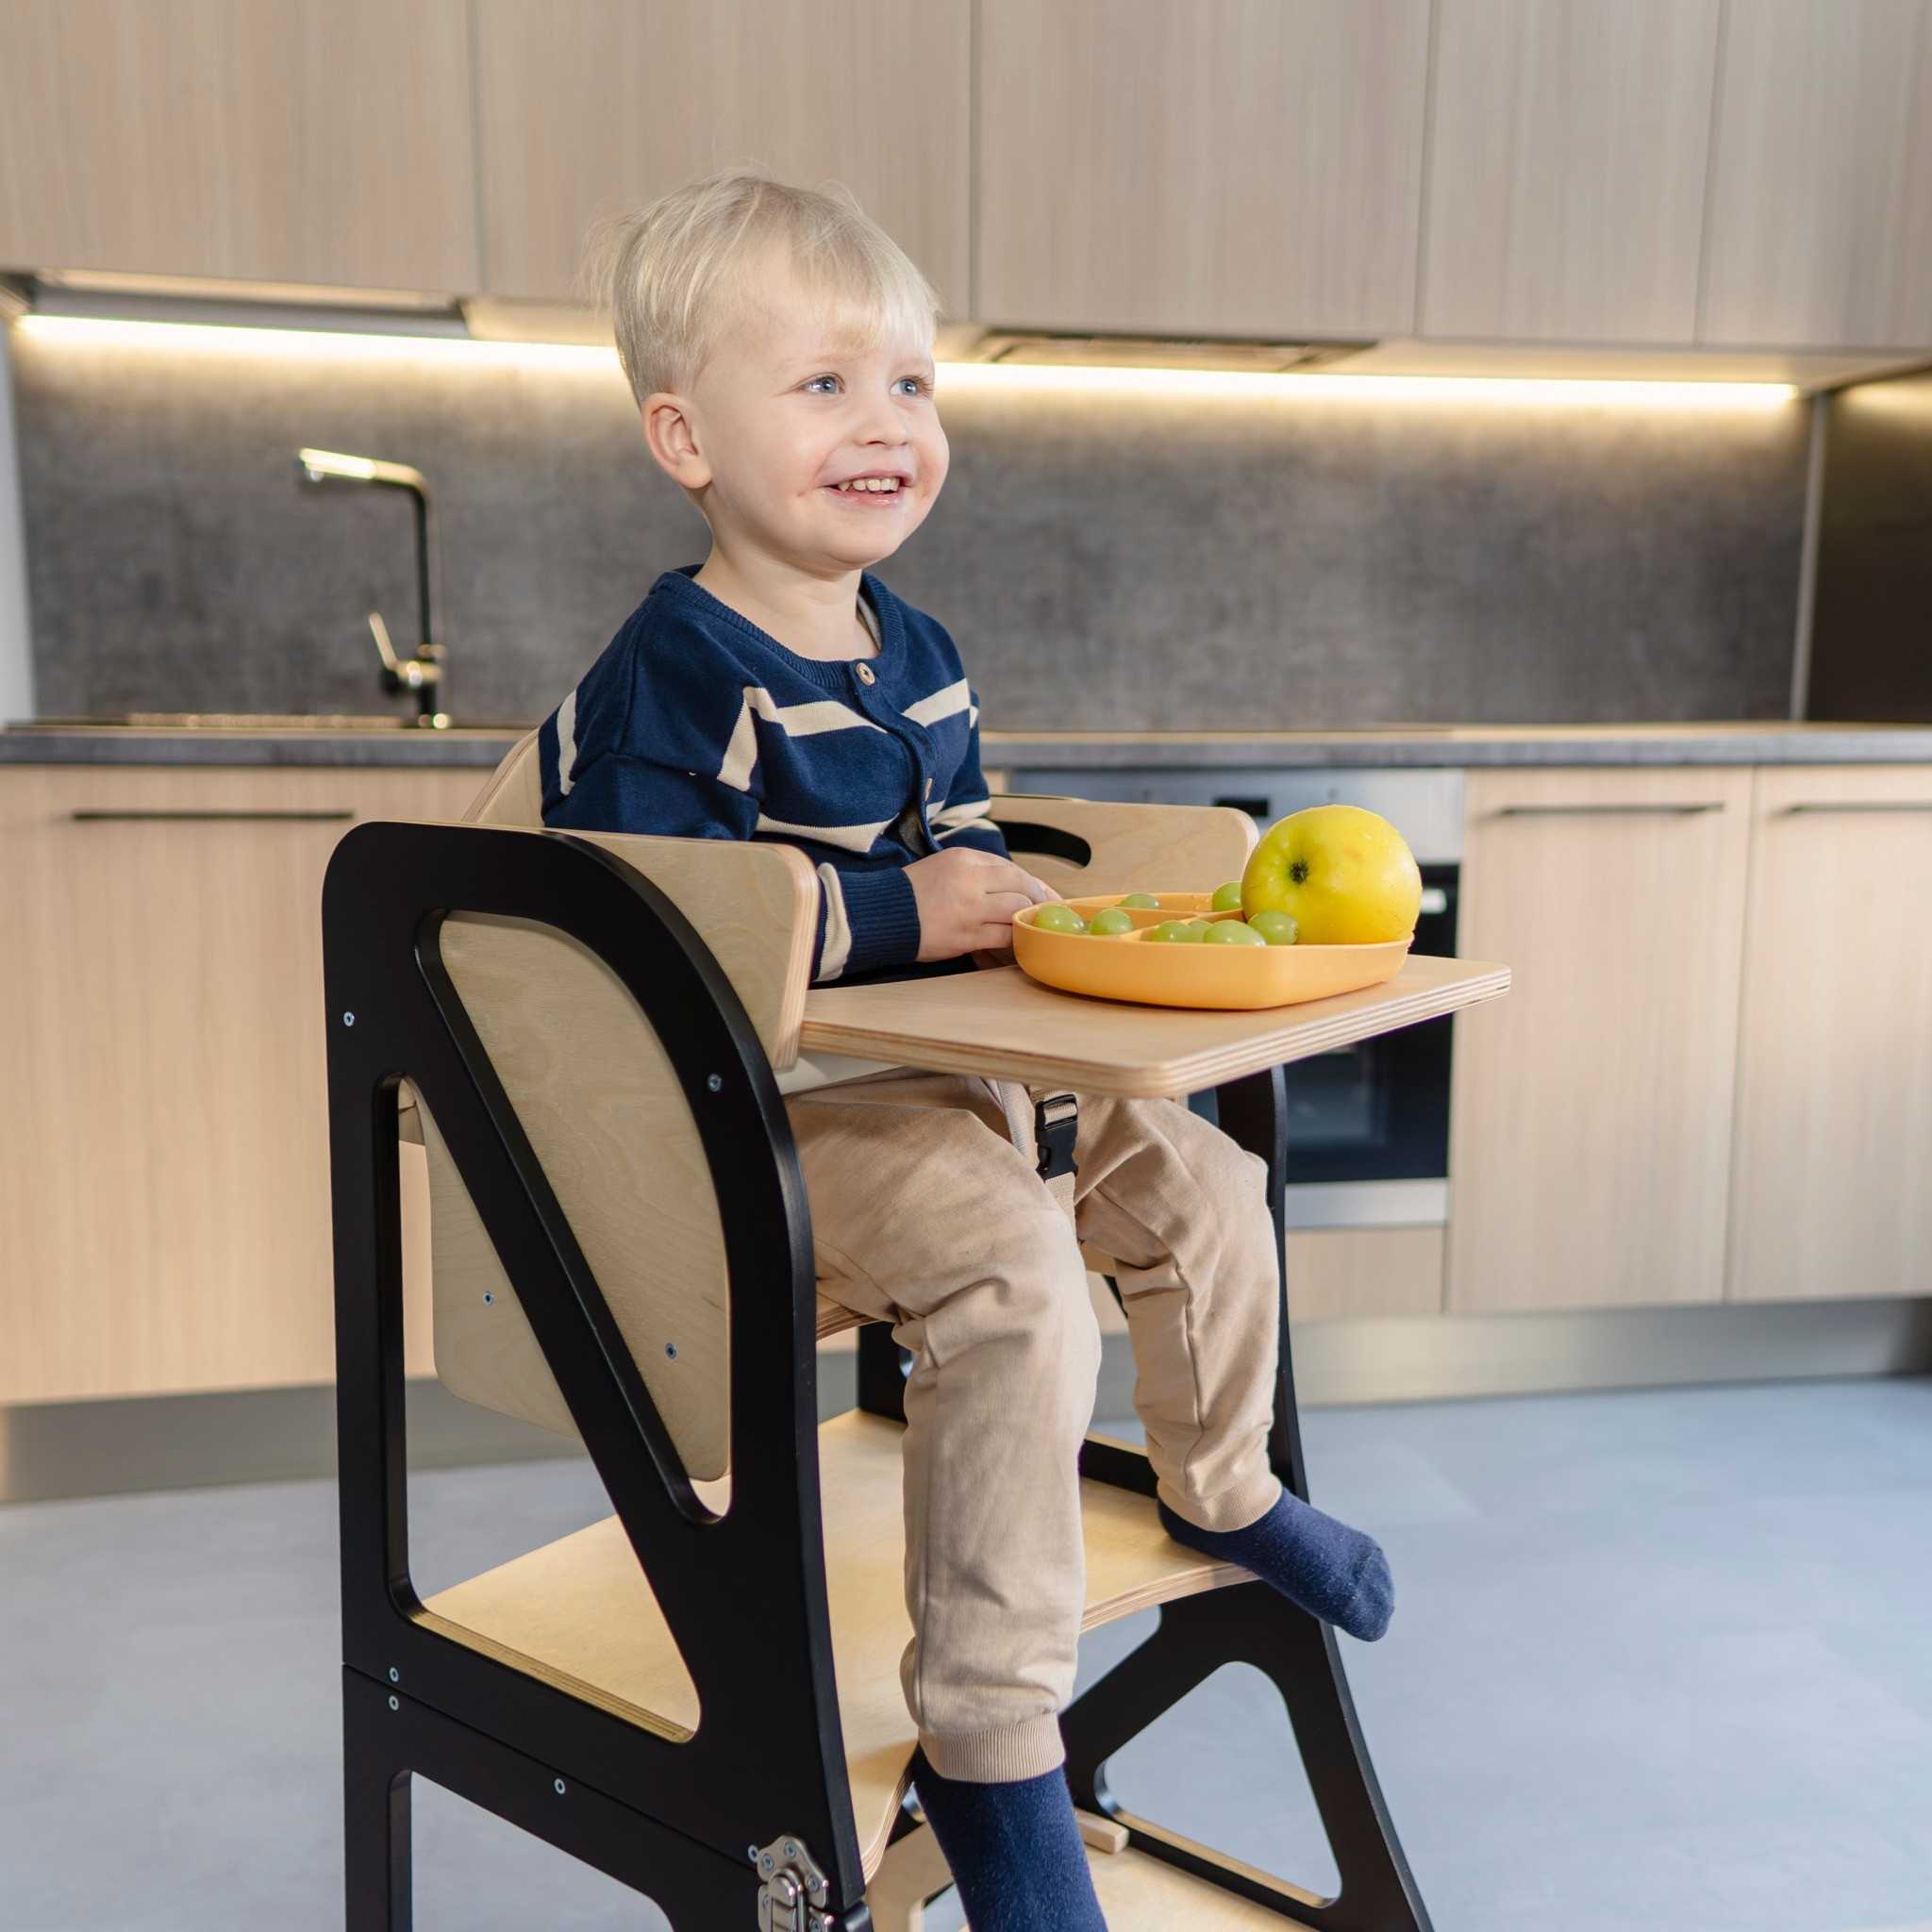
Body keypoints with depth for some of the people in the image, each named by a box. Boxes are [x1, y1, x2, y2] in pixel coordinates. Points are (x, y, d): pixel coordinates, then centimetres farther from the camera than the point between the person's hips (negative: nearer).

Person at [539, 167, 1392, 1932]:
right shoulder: (674, 678, -14)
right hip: (759, 1108, -9)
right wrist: (898, 913, -23)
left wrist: (997, 893, 1)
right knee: (1020, 1278, -30)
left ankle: (1221, 1487, 35)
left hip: (939, 1065, 9)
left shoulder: (918, 654, 12)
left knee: (1201, 1181, 8)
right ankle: (991, 1749, -17)